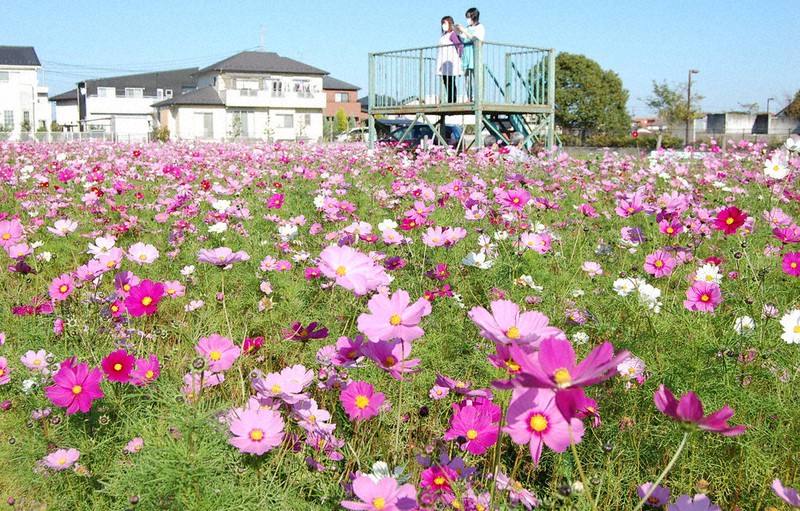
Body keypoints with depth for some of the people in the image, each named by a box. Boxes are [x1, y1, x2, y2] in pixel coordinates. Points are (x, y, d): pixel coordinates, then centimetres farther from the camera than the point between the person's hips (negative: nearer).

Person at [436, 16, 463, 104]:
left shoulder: (452, 34, -8)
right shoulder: (443, 35, 19)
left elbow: (460, 46, -18)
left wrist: (459, 58, -10)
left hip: (450, 64, -9)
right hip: (443, 65, 9)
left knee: (451, 84, -8)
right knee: (446, 84, 7)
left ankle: (452, 102, -8)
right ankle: (449, 102, 9)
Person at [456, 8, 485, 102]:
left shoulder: (480, 27, 4)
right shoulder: (467, 28, 21)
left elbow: (475, 39, -11)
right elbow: (463, 40, 14)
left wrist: (464, 31, -12)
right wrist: (458, 33, -1)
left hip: (475, 53, -6)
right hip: (466, 54, 6)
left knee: (475, 76, -13)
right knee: (467, 77, 0)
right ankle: (469, 98, 0)